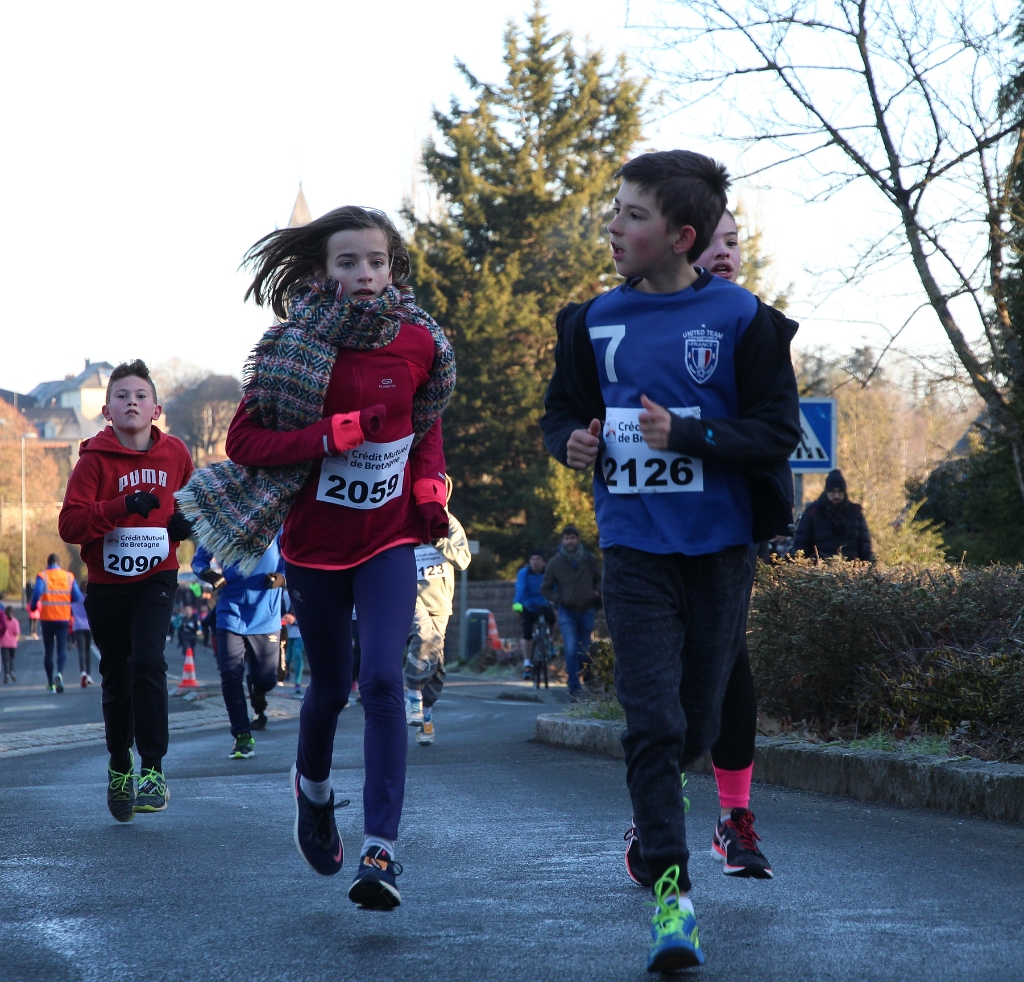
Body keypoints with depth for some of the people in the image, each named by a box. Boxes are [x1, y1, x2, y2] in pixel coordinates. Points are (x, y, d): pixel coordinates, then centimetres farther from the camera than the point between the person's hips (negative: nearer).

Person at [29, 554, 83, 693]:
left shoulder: (42, 576, -1)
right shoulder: (69, 577, 5)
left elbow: (37, 592, -17)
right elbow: (77, 597, 0)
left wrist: (33, 606, 0)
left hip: (47, 618, 0)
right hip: (63, 618, 0)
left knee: (48, 650, 10)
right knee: (62, 649, -1)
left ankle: (50, 683, 13)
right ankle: (59, 673, -29)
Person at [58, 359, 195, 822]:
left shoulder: (175, 453, -1)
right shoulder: (94, 460, -10)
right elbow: (69, 524, -19)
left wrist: (187, 520, -4)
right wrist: (122, 506, -32)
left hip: (156, 577, 0)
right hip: (107, 581, 0)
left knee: (147, 662, -20)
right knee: (116, 678, 10)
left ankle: (153, 770, -18)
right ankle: (119, 767, 33)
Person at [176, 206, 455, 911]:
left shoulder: (419, 342, -3)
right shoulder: (295, 347, -9)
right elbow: (244, 441, -11)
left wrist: (431, 485, 0)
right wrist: (332, 436, -23)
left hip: (389, 540, 0)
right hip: (313, 541, 0)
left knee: (383, 679, -17)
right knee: (331, 686, 14)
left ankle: (382, 851, -19)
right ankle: (313, 787, 47)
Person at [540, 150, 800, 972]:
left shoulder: (742, 319, -6)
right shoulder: (595, 321, 5)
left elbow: (778, 432, -8)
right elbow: (562, 410, 17)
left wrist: (684, 434, -21)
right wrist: (573, 440, -7)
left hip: (719, 547, -1)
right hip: (634, 545, 1)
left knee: (698, 726, 10)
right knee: (653, 719, -12)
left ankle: (655, 797, 43)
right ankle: (671, 893, -12)